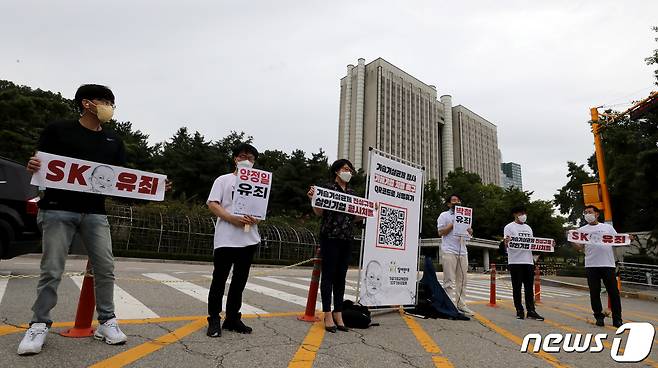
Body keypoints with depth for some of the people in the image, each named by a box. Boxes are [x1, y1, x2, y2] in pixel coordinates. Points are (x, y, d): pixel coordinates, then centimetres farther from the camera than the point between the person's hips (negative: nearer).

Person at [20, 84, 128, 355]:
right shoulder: (58, 130, 3)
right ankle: (39, 325, 17)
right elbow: (40, 165, 4)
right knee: (52, 270, 0)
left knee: (105, 267, -1)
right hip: (58, 209, -3)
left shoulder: (113, 141, 13)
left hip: (94, 212, 3)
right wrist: (33, 167, -20)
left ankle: (106, 321, 11)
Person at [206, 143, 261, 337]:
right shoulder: (223, 180, 5)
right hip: (226, 238, -4)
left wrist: (255, 218, -11)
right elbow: (212, 204, -4)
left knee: (240, 281, 11)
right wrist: (233, 219, -18)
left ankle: (232, 318, 24)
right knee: (219, 279, 2)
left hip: (249, 239, 4)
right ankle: (214, 320, 13)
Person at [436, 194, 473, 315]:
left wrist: (467, 228, -3)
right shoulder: (444, 215, 5)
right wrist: (453, 224, -9)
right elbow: (440, 232, -5)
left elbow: (470, 233, 18)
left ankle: (461, 304, 12)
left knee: (462, 280, 6)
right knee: (450, 281, -6)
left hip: (462, 252, 6)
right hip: (449, 251, -6)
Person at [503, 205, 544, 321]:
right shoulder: (509, 227, -1)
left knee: (529, 287, 5)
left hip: (528, 261, 6)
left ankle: (531, 311, 8)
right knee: (517, 287, 1)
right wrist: (507, 241, -33)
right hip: (515, 261, -6)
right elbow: (506, 244, -9)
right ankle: (519, 311, 8)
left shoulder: (528, 228, 19)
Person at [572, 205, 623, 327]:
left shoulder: (608, 227, 14)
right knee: (595, 292, 3)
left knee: (613, 292, 2)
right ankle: (599, 317, 13)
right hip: (591, 265, 0)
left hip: (608, 264, 0)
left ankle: (617, 319, 12)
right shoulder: (582, 230, 11)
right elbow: (579, 247, 6)